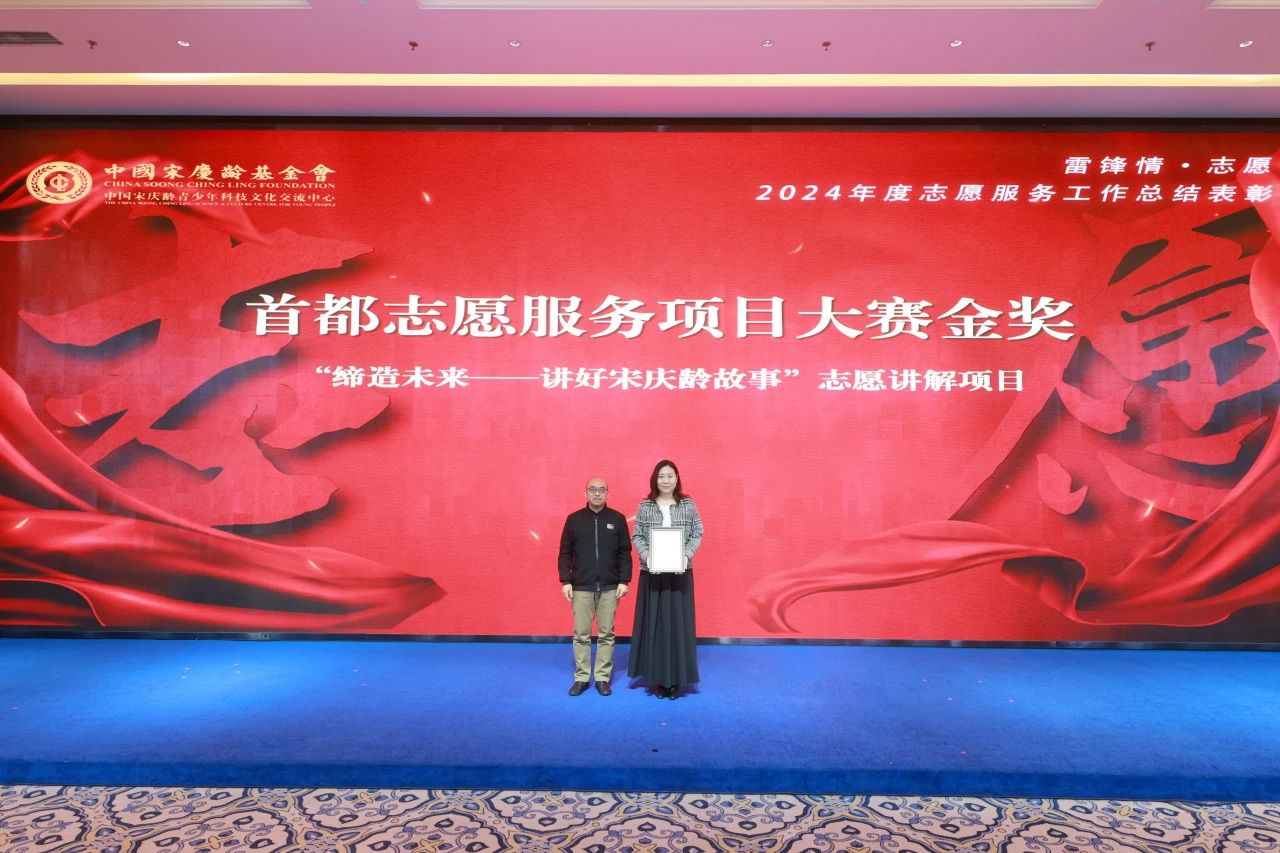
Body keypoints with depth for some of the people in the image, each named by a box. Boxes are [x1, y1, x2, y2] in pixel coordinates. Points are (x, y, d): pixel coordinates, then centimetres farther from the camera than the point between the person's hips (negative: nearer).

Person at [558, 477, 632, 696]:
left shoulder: (618, 519, 3)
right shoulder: (574, 519, 3)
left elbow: (625, 553, 3)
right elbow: (565, 553, 4)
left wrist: (624, 581, -3)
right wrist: (565, 581, -3)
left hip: (609, 587, 0)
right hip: (581, 587, 0)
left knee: (606, 634, 5)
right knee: (581, 634, 5)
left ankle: (603, 678, 15)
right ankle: (581, 678, 16)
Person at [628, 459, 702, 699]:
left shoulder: (688, 505, 2)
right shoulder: (645, 506, 2)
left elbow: (698, 535, 2)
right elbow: (637, 537, 3)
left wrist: (686, 555, -13)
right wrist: (647, 556, -14)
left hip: (680, 572, 0)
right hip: (652, 572, 0)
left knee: (678, 623, 3)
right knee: (653, 624, 3)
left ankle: (677, 679, 13)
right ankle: (657, 678, 13)